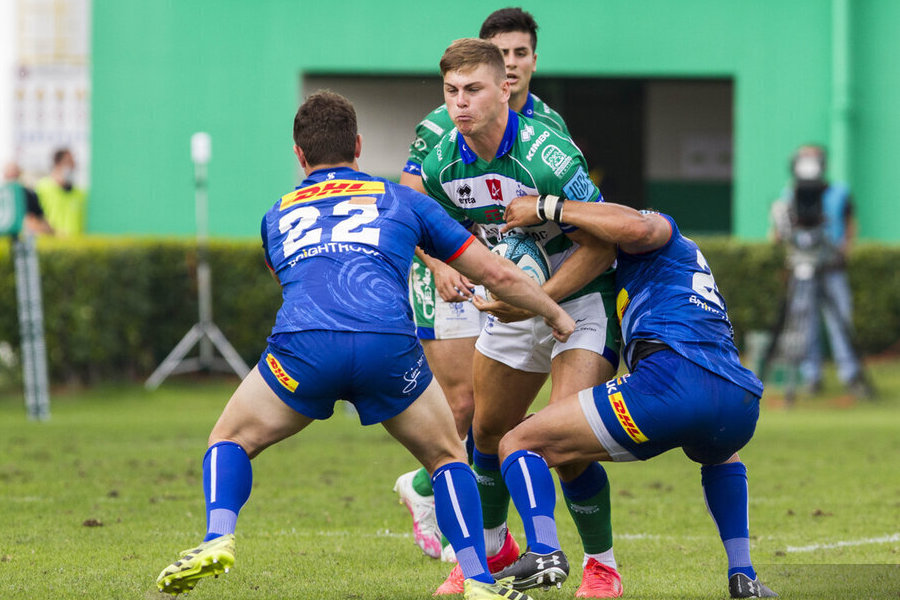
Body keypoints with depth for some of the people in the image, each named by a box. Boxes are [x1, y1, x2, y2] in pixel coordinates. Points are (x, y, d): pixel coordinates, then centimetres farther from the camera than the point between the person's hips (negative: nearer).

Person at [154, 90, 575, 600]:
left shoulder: (277, 216, 32)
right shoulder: (401, 200, 28)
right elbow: (496, 274, 31)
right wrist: (556, 315, 48)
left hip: (303, 344, 0)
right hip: (390, 343, 0)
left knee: (230, 440, 23)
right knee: (448, 457, 23)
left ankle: (218, 540, -3)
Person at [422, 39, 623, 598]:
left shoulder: (548, 157, -29)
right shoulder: (442, 164, -10)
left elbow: (601, 246, -22)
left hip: (582, 297, -7)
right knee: (489, 430, 16)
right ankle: (492, 547, 41)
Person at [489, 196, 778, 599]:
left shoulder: (664, 237, 19)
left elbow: (635, 226, -8)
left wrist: (548, 207, 2)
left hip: (676, 376, -8)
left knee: (518, 445, 3)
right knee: (721, 458, 46)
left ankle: (543, 550, -25)